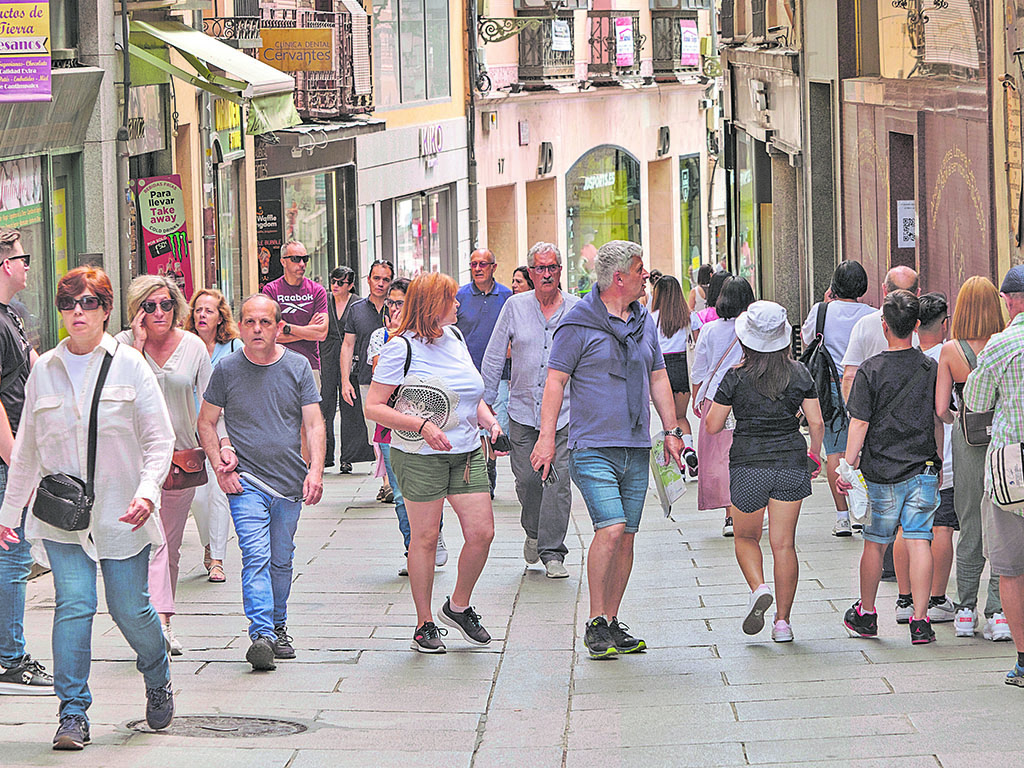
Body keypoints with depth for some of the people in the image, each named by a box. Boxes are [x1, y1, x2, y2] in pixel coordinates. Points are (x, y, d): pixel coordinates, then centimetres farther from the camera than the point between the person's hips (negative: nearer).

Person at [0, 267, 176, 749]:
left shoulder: (129, 365, 0)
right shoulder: (44, 371, 7)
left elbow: (159, 438, 0)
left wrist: (148, 490, -15)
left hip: (121, 511, -1)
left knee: (130, 609, 1)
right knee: (73, 604, -12)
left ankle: (158, 680, 31)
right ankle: (73, 714, -7)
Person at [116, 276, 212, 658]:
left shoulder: (194, 347, 3)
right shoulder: (124, 344, -4)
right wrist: (138, 345, -18)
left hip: (183, 455, 3)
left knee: (172, 545, 11)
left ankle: (162, 621, 25)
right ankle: (159, 618, -27)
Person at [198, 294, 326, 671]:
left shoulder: (297, 367, 4)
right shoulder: (227, 369, 0)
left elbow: (314, 424, 2)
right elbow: (206, 423, 8)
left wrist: (315, 471, -11)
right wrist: (220, 466, -3)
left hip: (290, 482, 3)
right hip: (247, 482, -3)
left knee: (281, 561, 13)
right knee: (256, 557, -16)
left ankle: (278, 625, 30)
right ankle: (261, 635, -24)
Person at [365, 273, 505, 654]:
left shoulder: (454, 338, 12)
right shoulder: (401, 348, -9)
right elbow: (373, 408, -11)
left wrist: (488, 419, 5)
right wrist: (422, 426, -22)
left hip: (467, 452, 6)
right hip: (420, 456, -6)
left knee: (481, 533, 0)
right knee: (425, 537, 1)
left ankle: (459, 607, 21)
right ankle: (424, 624, 13)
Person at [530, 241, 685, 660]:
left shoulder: (644, 322, 14)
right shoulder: (579, 323, -6)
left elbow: (657, 378, 22)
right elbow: (555, 379, -6)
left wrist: (671, 430, 17)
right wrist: (546, 437, -11)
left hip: (637, 451, 6)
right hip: (593, 447, -6)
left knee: (625, 538, 5)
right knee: (610, 529, -17)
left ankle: (613, 623, 13)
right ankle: (595, 623, -7)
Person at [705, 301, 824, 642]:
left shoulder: (736, 378, -8)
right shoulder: (799, 374, -1)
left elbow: (713, 426, -5)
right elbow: (817, 423, 1)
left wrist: (710, 409, 17)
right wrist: (814, 456, 17)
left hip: (748, 465, -2)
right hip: (791, 465, 2)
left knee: (746, 537, 17)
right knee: (784, 543, 5)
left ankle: (759, 588, -10)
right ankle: (782, 620, 3)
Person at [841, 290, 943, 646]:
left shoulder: (871, 371, -9)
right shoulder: (931, 368, 1)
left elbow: (860, 423, -10)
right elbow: (938, 420, 10)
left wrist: (849, 465, -3)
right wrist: (938, 463, 21)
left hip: (881, 472, -2)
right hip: (923, 469, 2)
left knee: (875, 543, 11)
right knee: (919, 542, 0)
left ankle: (866, 615, 25)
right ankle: (920, 621, -5)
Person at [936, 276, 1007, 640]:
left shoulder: (950, 350, -5)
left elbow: (940, 409, -4)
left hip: (967, 442, 1)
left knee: (970, 527, 12)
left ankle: (966, 611, 16)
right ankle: (998, 612, -1)